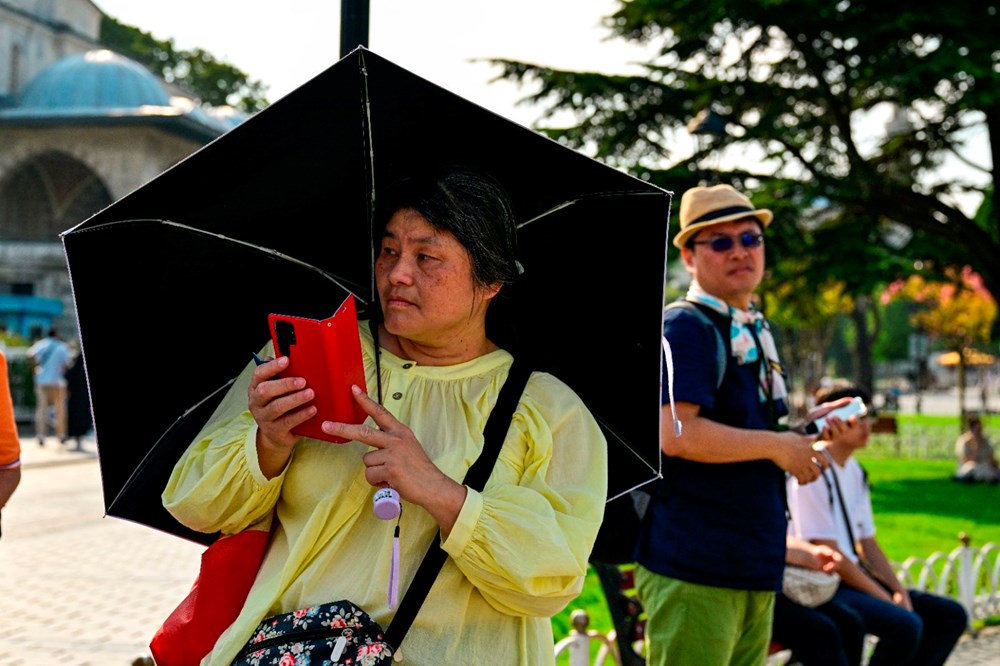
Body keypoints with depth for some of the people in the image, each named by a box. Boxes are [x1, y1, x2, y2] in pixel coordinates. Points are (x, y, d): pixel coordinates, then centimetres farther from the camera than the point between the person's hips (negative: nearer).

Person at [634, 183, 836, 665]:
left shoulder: (754, 331, 17)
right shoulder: (685, 328, -12)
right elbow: (675, 434, -25)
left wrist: (806, 431, 10)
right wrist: (777, 446, -14)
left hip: (753, 568, 9)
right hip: (694, 569, -9)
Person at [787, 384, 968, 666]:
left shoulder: (855, 471, 14)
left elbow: (867, 543, 15)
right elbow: (827, 551, -18)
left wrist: (899, 592, 0)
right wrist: (887, 599, -16)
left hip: (854, 577, 10)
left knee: (950, 615, 5)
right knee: (905, 624, -30)